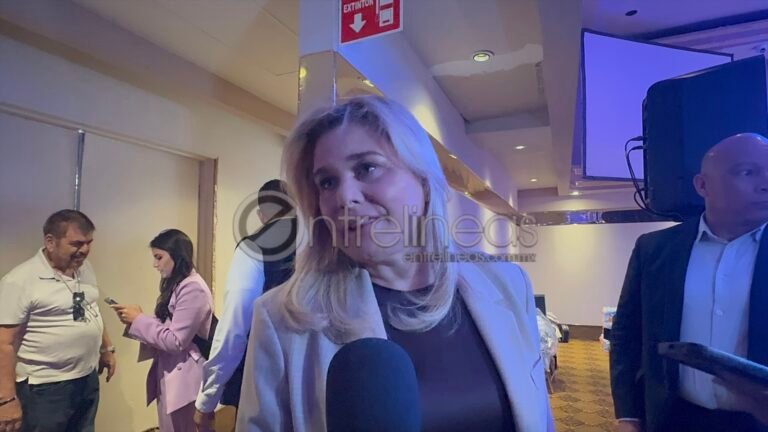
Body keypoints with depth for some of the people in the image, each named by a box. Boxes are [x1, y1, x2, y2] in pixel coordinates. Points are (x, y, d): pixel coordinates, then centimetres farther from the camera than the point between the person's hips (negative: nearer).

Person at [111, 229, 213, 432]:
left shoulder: (192, 288, -18)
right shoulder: (176, 286, 12)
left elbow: (175, 341, -20)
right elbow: (164, 330, 11)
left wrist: (138, 319, -12)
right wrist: (135, 319, -1)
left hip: (184, 381, -9)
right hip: (170, 378, 9)